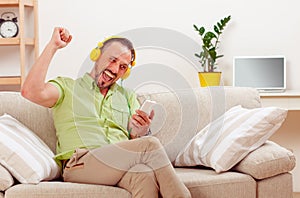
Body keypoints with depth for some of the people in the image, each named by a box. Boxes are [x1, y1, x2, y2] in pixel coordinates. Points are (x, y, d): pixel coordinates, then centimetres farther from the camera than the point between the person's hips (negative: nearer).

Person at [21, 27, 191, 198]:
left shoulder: (128, 96, 28)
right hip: (81, 164, -3)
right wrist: (53, 46, 2)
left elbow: (135, 144, 19)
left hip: (121, 165, 3)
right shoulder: (67, 87, 17)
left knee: (145, 175, -38)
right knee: (151, 144, -29)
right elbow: (32, 92, -5)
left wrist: (141, 133, -7)